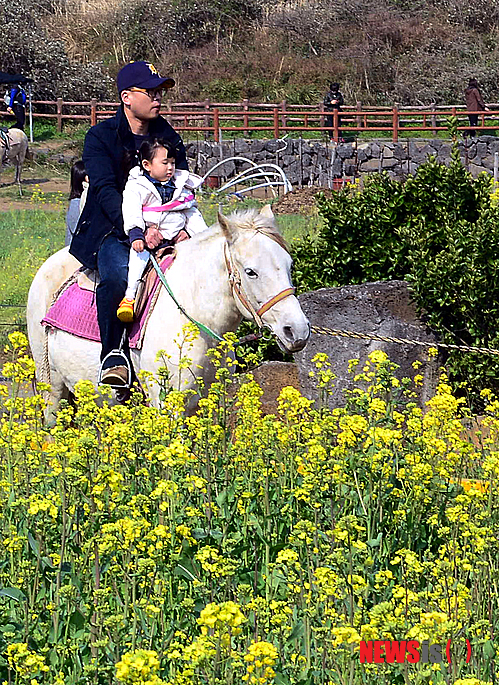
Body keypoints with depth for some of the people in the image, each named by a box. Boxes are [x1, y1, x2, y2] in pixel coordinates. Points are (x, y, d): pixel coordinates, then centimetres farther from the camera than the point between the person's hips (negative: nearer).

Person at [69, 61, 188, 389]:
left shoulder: (169, 137, 13)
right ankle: (114, 356, -32)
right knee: (118, 273, -37)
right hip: (110, 230, -4)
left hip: (159, 230, 4)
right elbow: (105, 190, -14)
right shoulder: (100, 137, -1)